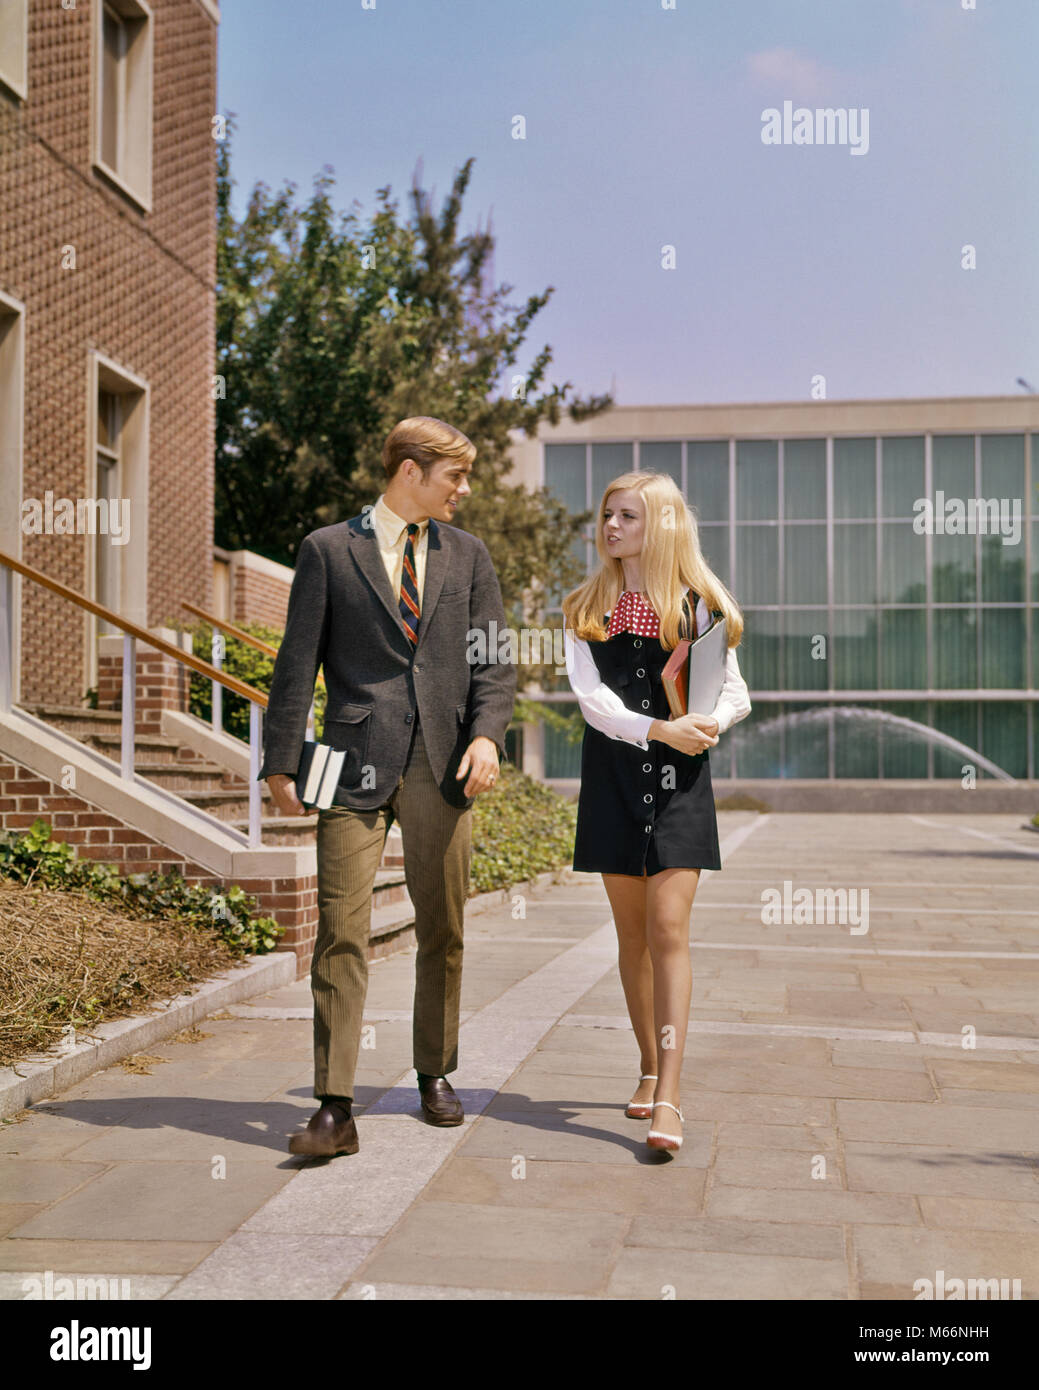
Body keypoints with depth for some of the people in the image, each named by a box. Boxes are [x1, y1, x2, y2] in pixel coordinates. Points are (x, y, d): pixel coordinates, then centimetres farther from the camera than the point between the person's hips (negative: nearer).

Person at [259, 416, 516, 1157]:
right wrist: (282, 762, -1)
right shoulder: (329, 549, 5)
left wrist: (487, 734, -8)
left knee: (443, 929, 11)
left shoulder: (468, 554, 14)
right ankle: (336, 1108, -2)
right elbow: (298, 662, 3)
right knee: (342, 930, -6)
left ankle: (436, 1074, 29)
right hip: (357, 761, -3)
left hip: (442, 763, 3)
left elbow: (492, 658, 9)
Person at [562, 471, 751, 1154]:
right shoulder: (585, 609, 8)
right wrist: (660, 729, -19)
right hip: (611, 773, 3)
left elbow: (735, 693, 7)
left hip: (680, 779, -3)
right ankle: (652, 1068, 25)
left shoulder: (698, 605, 3)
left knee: (669, 930, -11)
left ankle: (668, 1097, -12)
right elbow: (591, 697, -5)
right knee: (632, 932, 9)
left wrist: (712, 722, -16)